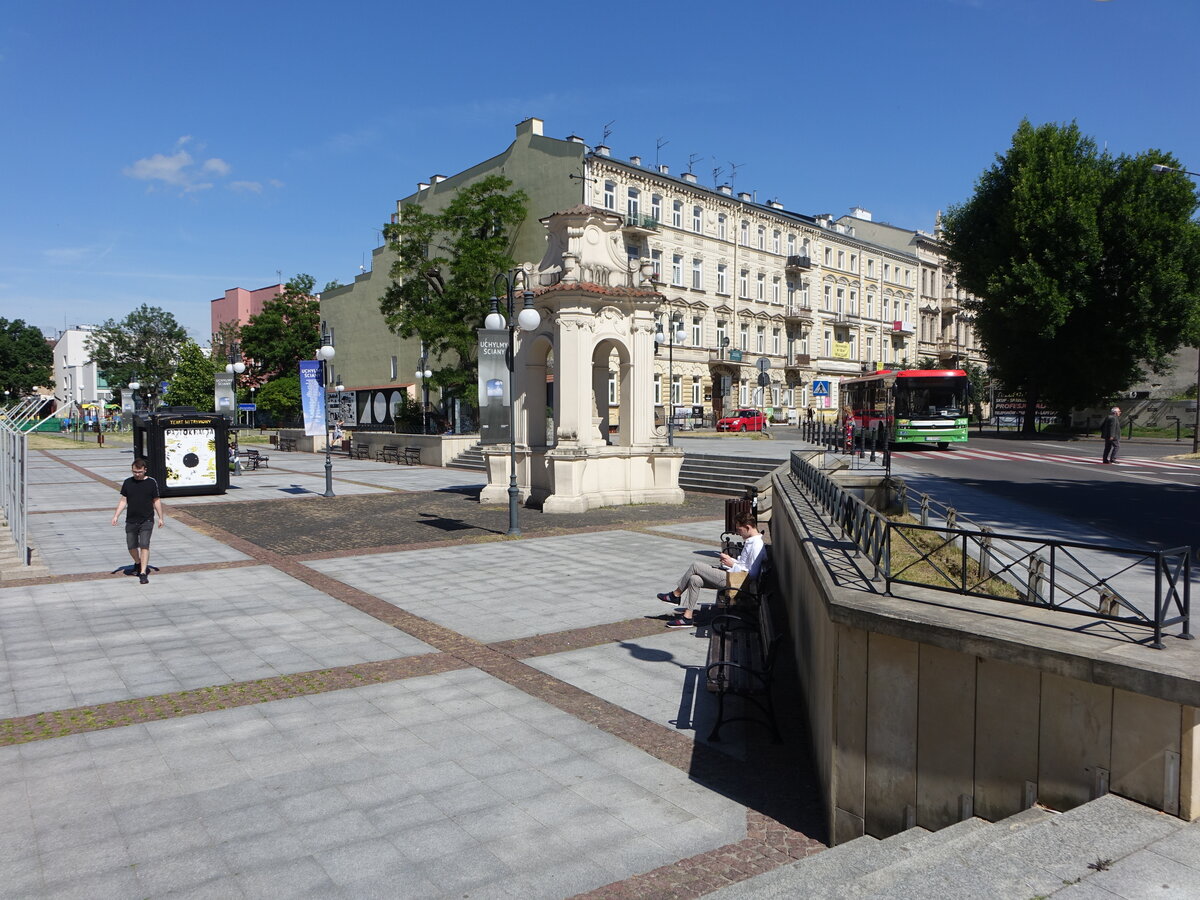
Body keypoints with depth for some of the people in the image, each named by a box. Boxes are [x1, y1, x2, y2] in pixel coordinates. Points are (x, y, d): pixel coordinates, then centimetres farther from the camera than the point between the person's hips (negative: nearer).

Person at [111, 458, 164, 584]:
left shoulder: (151, 482, -1)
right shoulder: (128, 482, 4)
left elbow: (156, 501, 6)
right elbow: (123, 501, 8)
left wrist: (160, 518, 6)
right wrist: (116, 516, -2)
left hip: (147, 521, -3)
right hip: (131, 521, 3)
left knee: (144, 545, -12)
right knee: (131, 546, 11)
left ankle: (143, 573, -12)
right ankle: (138, 565, 38)